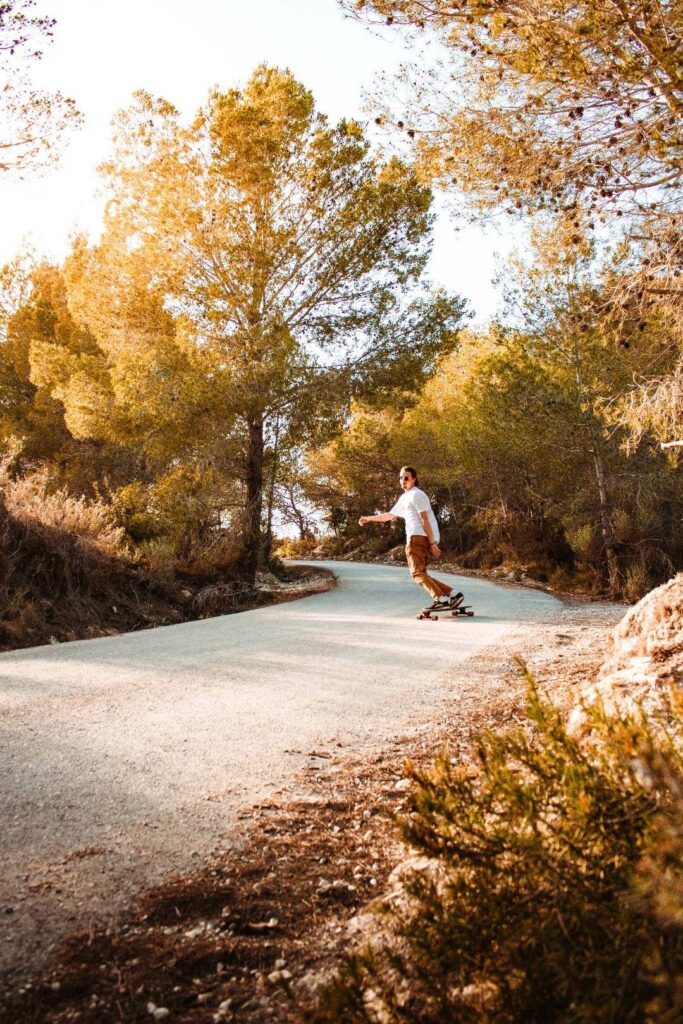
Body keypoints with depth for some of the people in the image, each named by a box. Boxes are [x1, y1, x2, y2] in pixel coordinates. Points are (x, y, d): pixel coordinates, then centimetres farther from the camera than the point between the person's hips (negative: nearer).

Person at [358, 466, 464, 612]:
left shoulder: (416, 495, -4)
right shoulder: (404, 498, 26)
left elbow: (425, 520, -12)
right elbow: (390, 515, 39)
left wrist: (432, 543, -17)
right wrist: (369, 518, 43)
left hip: (418, 537, -10)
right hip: (416, 538, 10)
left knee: (417, 572, -14)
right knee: (420, 573, 7)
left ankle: (440, 598, -24)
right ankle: (452, 594, 1)